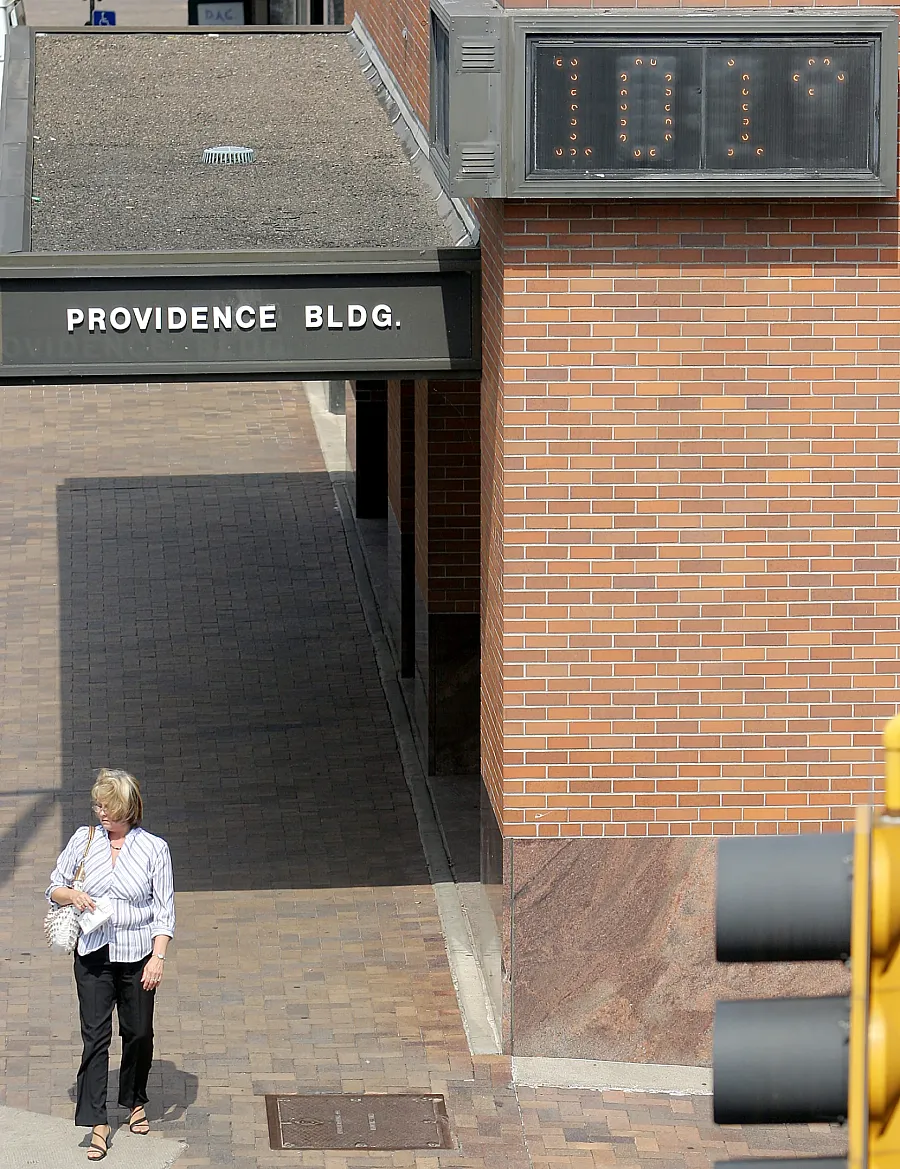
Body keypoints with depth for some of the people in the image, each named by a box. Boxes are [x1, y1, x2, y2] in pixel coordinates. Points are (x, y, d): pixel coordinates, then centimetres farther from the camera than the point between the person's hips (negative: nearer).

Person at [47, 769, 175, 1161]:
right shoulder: (84, 840, 0)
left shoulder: (154, 848, -5)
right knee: (95, 1035, -4)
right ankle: (97, 1124, -3)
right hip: (93, 953, 1)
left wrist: (158, 957, -12)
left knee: (138, 1033, 11)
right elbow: (54, 888, 10)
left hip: (137, 953, -1)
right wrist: (72, 895, -13)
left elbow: (164, 910, -3)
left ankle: (135, 1102, 35)